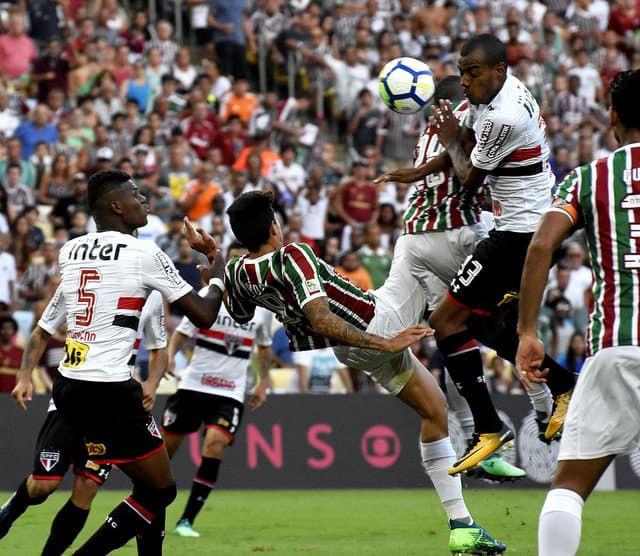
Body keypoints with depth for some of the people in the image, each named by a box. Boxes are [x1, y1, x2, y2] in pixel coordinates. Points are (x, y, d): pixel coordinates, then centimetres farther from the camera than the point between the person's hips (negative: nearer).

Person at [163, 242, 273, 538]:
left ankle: (187, 520, -15)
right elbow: (181, 333, 0)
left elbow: (264, 347, 21)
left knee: (215, 445, -20)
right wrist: (169, 356, -19)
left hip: (230, 392, 0)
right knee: (166, 445, 4)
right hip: (193, 384, 0)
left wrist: (263, 383, 15)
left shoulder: (262, 305, 5)